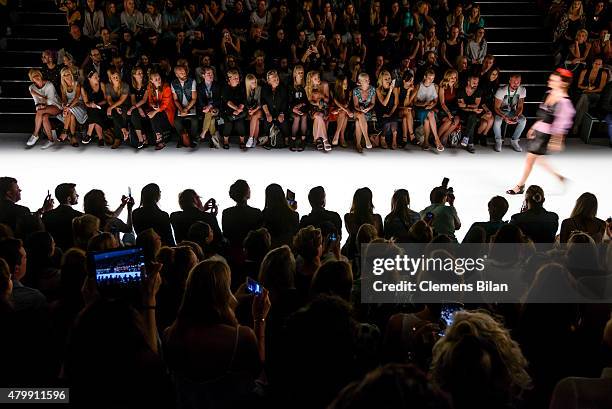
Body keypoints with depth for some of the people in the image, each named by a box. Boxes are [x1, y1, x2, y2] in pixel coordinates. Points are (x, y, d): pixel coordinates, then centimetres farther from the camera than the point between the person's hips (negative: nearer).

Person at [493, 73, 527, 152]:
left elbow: (520, 107, -7)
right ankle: (498, 141, -11)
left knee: (523, 120, -25)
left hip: (512, 111, 3)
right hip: (500, 111, -3)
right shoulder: (501, 90, -25)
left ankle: (514, 141, -7)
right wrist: (505, 117, -38)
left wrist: (516, 116, -30)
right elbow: (496, 108, -21)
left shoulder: (522, 90, -14)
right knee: (497, 121, -35)